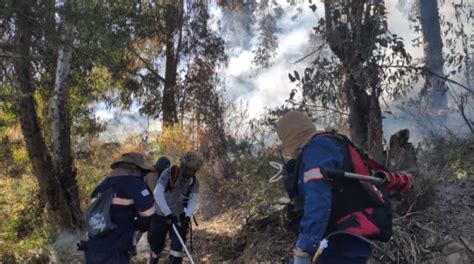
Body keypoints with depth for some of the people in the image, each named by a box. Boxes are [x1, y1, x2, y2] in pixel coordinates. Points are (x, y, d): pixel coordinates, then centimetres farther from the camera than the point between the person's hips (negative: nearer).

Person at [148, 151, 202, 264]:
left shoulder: (194, 182, -11)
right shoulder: (169, 173, -24)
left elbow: (193, 200, -12)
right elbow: (157, 193, -32)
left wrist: (188, 217, -29)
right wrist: (168, 214, -39)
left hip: (178, 216, 2)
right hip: (161, 215, -2)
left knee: (178, 244, -11)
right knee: (156, 244, 11)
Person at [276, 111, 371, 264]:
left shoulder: (316, 149, -12)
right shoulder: (327, 146, 18)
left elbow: (318, 199, -25)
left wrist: (303, 250, -28)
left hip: (342, 244, -10)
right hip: (345, 241, 10)